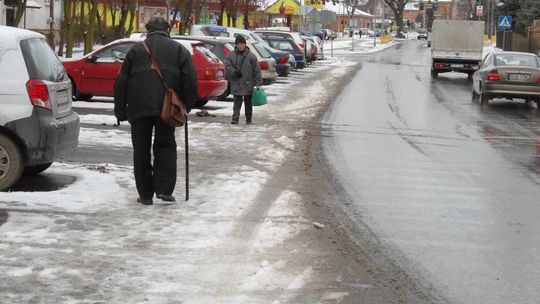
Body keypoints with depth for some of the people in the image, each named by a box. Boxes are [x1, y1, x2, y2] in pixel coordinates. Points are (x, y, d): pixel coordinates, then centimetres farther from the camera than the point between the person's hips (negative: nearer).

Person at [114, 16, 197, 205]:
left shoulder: (136, 50, 15)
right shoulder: (179, 50, 13)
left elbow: (121, 82, 12)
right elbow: (190, 82, 5)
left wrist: (120, 111, 16)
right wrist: (185, 108, 13)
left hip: (139, 108, 1)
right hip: (166, 108, 0)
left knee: (141, 150, 8)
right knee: (165, 147, 10)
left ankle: (145, 194, 10)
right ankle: (164, 189, -2)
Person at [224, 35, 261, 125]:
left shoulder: (251, 56, -3)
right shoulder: (231, 55, 2)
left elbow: (257, 71, -3)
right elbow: (227, 65, 0)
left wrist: (257, 83, -7)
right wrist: (234, 72, -17)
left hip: (248, 84, 0)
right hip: (236, 84, 1)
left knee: (248, 102, 9)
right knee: (237, 102, -2)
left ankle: (248, 119, 20)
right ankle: (235, 118, -5)